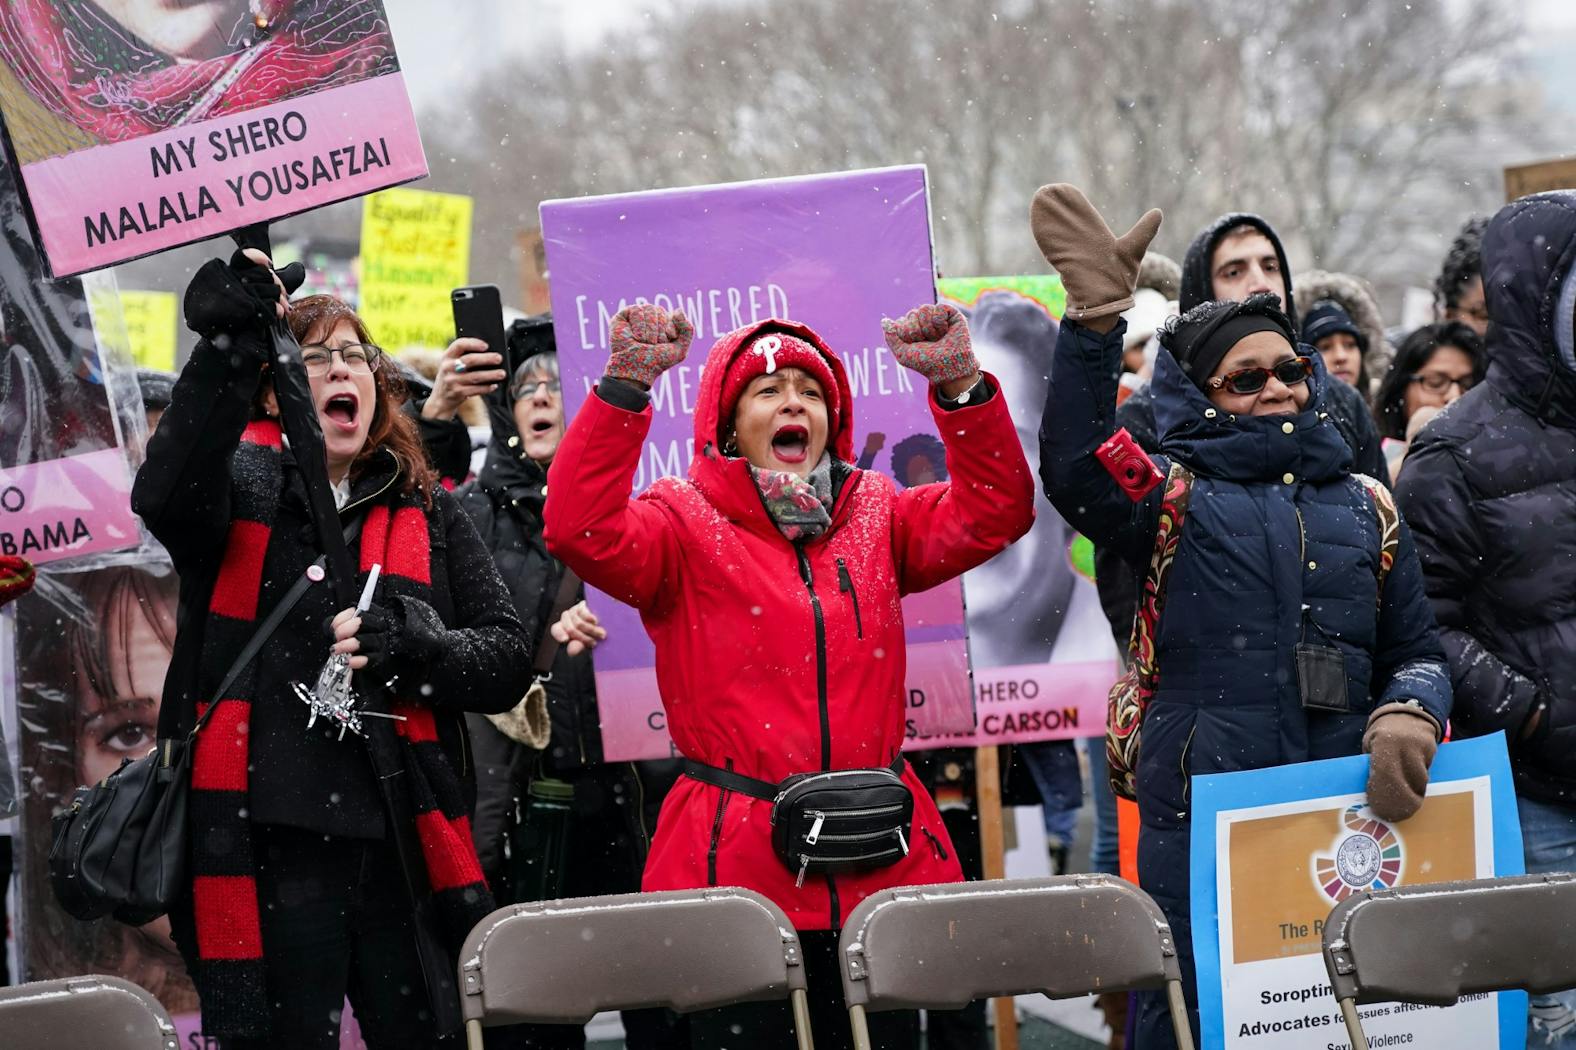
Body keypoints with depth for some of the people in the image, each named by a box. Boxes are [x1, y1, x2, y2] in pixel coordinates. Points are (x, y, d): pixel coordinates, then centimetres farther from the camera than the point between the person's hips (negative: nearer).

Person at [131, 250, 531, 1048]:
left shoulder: (425, 512, 15)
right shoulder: (239, 486, 5)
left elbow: (507, 658, 9)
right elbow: (163, 496, -19)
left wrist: (411, 646, -11)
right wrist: (229, 348, -30)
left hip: (403, 853, 3)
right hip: (267, 853, -3)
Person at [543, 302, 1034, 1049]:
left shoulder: (876, 516, 13)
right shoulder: (686, 521, 0)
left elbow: (993, 511, 1)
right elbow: (583, 532, -18)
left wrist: (960, 389, -12)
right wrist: (624, 389, -26)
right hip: (736, 867, -4)